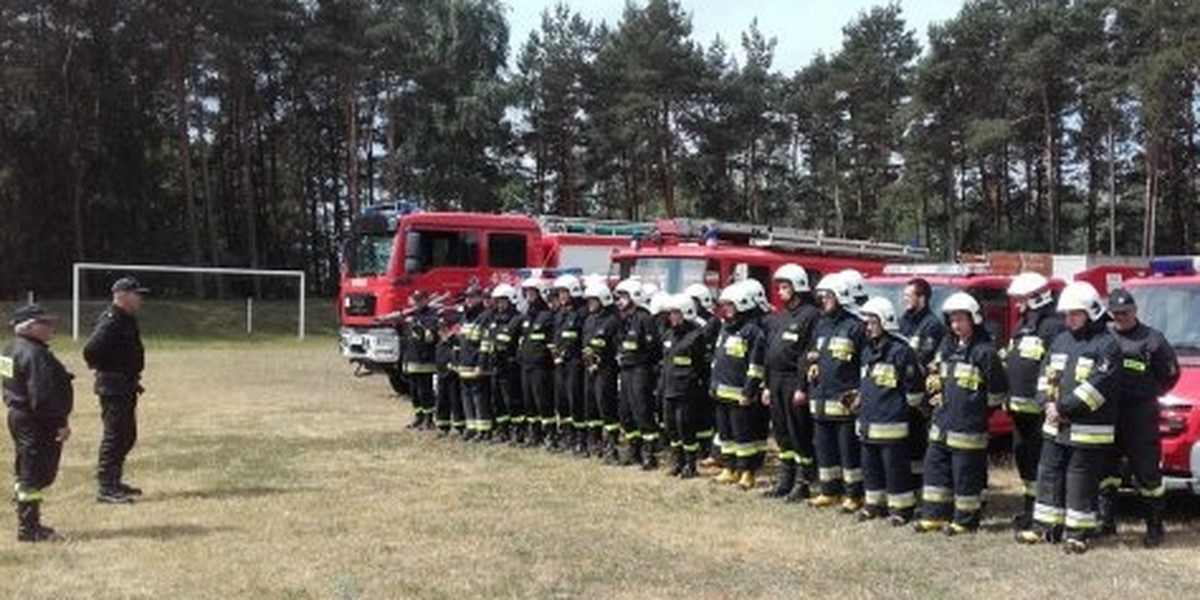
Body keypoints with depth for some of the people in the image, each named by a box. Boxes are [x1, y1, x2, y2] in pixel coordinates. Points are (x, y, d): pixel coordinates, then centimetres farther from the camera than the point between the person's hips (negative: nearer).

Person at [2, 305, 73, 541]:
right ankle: (29, 528, 2)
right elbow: (42, 396, -25)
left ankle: (29, 524, 28)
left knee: (26, 473, 18)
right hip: (37, 424, -11)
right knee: (36, 475, -3)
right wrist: (61, 423, -20)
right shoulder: (35, 355, -20)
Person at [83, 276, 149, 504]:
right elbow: (91, 350, -27)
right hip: (113, 386, -10)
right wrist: (104, 370, -14)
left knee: (127, 435, 17)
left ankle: (114, 482, 28)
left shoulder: (127, 320, 13)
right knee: (114, 435, -6)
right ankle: (105, 489, 0)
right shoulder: (111, 321, -18)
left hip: (127, 386, 10)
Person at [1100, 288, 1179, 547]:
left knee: (1148, 473, 0)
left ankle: (1155, 526, 10)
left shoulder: (1152, 339, 0)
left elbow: (1171, 374, 5)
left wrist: (1150, 393, 2)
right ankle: (1105, 521, 20)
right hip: (1107, 414, 4)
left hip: (1141, 416, -4)